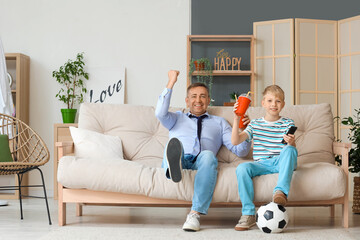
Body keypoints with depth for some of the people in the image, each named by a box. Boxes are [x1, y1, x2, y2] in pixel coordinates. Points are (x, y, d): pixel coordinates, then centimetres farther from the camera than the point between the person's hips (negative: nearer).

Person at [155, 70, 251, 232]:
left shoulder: (219, 123, 30)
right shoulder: (177, 118, 31)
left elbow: (240, 151, 20)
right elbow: (160, 113, 5)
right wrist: (171, 82, 7)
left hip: (200, 163, 0)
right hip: (179, 159, 0)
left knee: (208, 155, -36)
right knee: (174, 143, -32)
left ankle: (195, 214, -43)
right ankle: (173, 166, -69)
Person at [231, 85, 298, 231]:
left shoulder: (288, 124, 11)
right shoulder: (255, 124, 14)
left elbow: (292, 149, 0)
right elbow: (235, 141, 3)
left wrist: (291, 142, -25)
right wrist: (236, 120, -9)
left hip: (281, 163, -1)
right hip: (262, 164, 2)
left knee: (289, 150, -33)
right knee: (242, 168, -29)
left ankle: (281, 191, -44)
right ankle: (248, 213, -27)